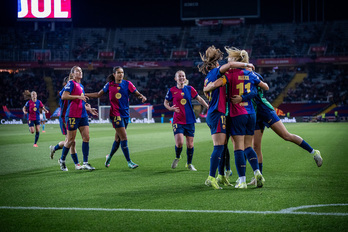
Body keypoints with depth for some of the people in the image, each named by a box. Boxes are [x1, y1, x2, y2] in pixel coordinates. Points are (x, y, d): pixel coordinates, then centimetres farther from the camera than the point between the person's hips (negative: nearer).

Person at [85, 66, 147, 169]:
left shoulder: (127, 84, 3)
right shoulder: (109, 85, 2)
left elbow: (137, 94, 3)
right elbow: (99, 94, 13)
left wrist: (142, 97, -19)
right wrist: (85, 94, 9)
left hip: (125, 114, 3)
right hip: (115, 114, -3)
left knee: (118, 139, 10)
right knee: (124, 138, -11)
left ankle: (109, 156, 34)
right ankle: (129, 162, -7)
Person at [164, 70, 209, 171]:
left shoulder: (189, 89, 5)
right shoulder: (172, 90, 0)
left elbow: (199, 99, 17)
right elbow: (165, 102, 11)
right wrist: (171, 108, -9)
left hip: (190, 120, 2)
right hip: (178, 120, -2)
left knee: (190, 144, 4)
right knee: (179, 142, -17)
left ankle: (189, 164, 25)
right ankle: (177, 157, 16)